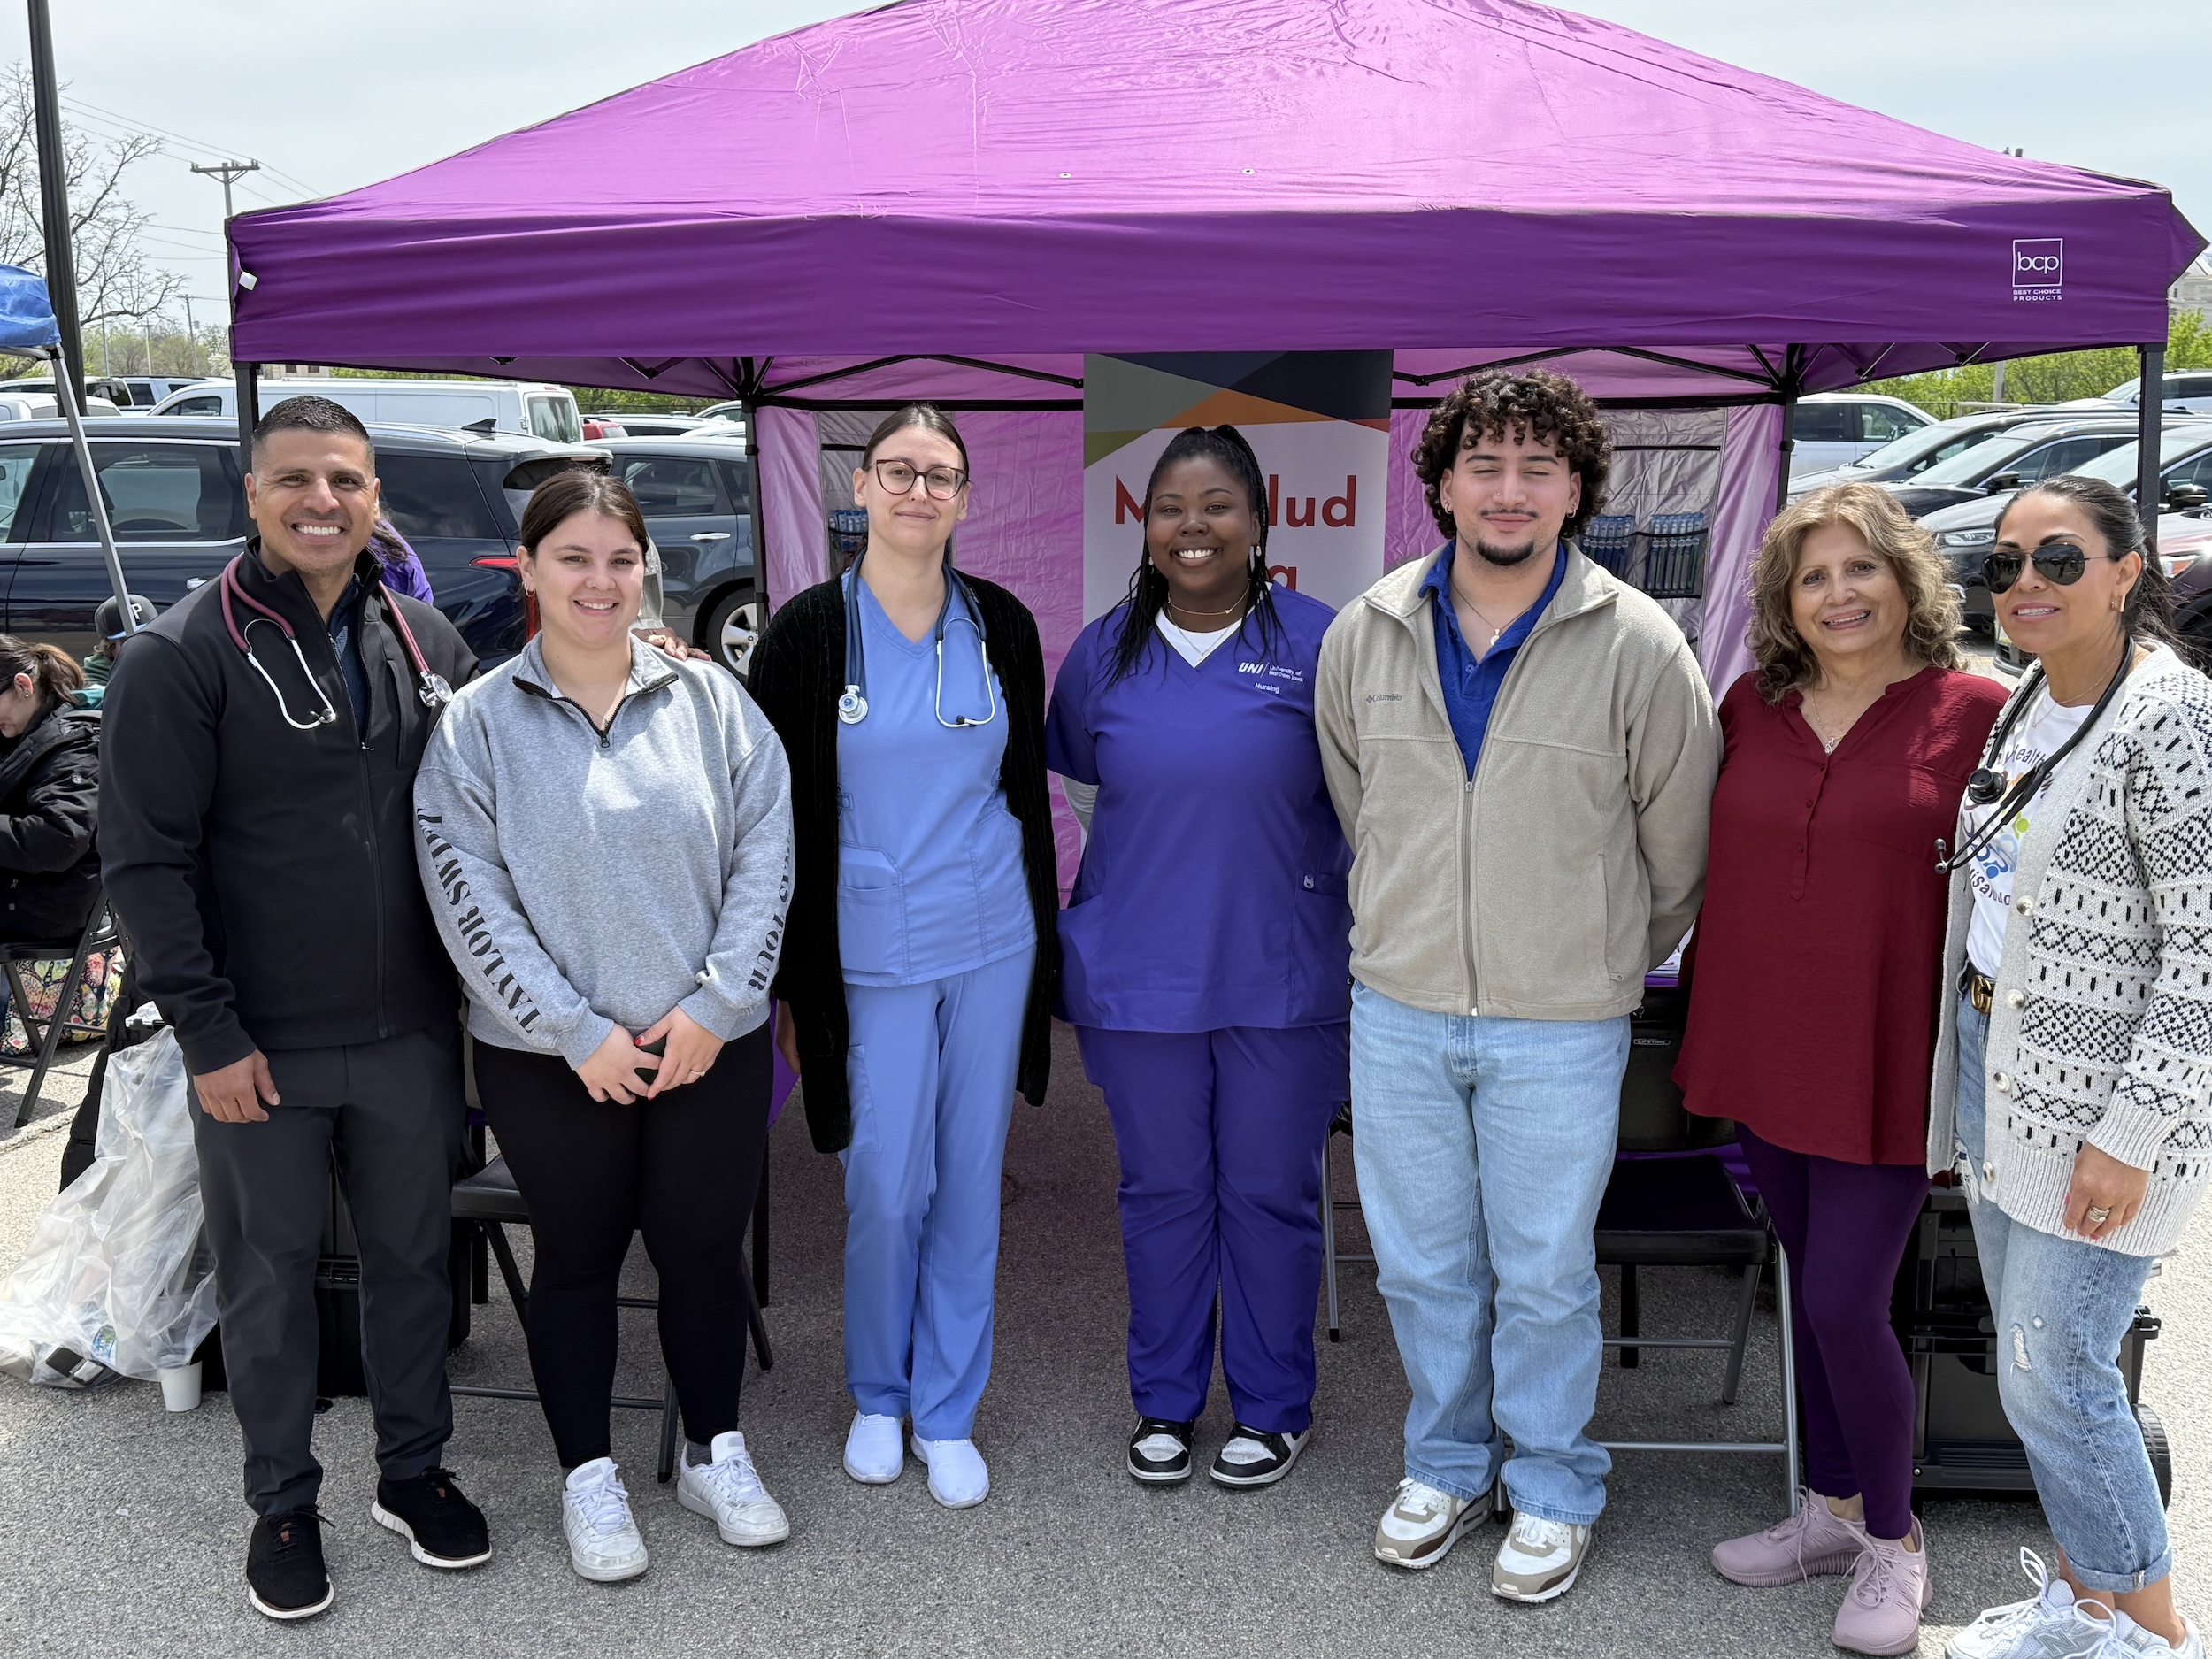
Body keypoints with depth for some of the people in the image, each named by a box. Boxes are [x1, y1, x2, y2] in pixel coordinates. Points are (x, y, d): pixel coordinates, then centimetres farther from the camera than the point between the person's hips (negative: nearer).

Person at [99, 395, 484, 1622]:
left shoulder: (426, 641, 4)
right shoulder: (182, 656, -9)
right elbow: (145, 861, -10)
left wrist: (477, 983, 7)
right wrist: (209, 1034, -13)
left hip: (411, 1034, 4)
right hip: (260, 1049, -3)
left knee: (412, 1256, 15)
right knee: (268, 1277, 11)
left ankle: (412, 1471, 33)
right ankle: (283, 1504, 28)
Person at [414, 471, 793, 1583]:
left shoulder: (710, 699, 0)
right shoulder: (476, 722, -4)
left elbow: (763, 854, -1)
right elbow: (469, 896, -8)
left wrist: (713, 1002, -10)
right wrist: (577, 1031, -13)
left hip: (712, 1044, 1)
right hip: (549, 1059, -1)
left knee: (706, 1248, 13)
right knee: (578, 1258, 13)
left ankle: (716, 1455, 33)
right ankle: (589, 1480, 29)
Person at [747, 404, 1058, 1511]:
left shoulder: (1001, 624, 4)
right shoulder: (810, 631, -4)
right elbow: (776, 816, -2)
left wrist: (1041, 937, 10)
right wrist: (784, 983, -3)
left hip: (991, 942, 3)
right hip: (872, 950, -2)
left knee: (970, 1183, 9)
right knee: (886, 1190, 2)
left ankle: (948, 1413, 24)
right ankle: (877, 1398, 27)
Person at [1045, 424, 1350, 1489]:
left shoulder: (1318, 641, -4)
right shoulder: (1105, 650, 3)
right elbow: (1075, 789, 17)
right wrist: (1145, 875, 12)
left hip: (1282, 978, -2)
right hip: (1137, 973, 2)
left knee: (1269, 1191, 9)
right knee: (1162, 1188, 13)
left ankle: (1272, 1405, 28)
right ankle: (1165, 1399, 31)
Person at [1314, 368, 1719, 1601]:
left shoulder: (1639, 646, -10)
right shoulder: (1365, 636, 0)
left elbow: (1678, 840, 2)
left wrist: (1622, 957, 12)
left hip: (1561, 1025, -3)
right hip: (1397, 1008, 3)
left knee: (1545, 1276, 9)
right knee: (1422, 1265, 16)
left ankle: (1554, 1491, 31)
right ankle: (1450, 1465, 37)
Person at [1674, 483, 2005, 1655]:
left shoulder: (1974, 714, -7)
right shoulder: (1750, 708, 4)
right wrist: (1709, 1025, 11)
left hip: (1885, 1067, -4)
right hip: (1763, 1054, 4)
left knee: (1844, 1303, -3)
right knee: (1810, 1288, 16)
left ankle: (1891, 1544, 20)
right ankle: (1830, 1511, 34)